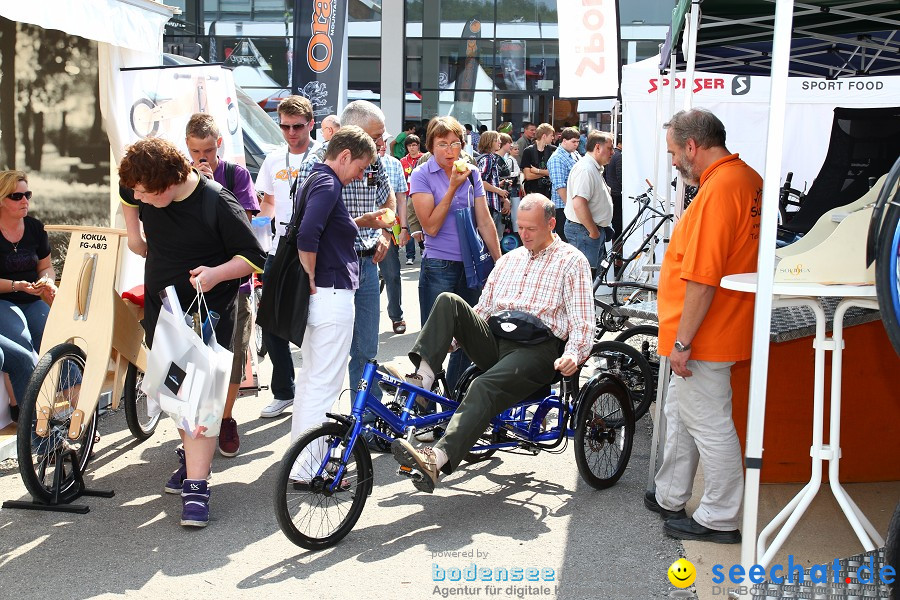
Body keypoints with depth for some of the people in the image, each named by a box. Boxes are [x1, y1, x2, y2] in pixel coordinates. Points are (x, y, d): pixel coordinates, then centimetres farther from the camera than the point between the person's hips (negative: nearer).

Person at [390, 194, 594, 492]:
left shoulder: (572, 261, 6)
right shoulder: (509, 259, 25)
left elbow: (583, 320, -3)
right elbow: (482, 308, 24)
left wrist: (574, 354, -21)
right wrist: (452, 335, 9)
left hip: (537, 347, -6)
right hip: (494, 339, 6)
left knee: (484, 386, -34)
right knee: (448, 301, -17)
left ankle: (437, 459, -49)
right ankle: (422, 375, -30)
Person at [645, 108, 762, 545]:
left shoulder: (717, 190, -23)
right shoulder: (748, 178, 10)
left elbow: (702, 279, -26)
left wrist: (682, 341, -20)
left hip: (704, 338, -10)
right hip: (723, 327, 10)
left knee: (710, 425, 1)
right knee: (679, 412, 21)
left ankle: (719, 519, 14)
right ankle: (669, 498, 35)